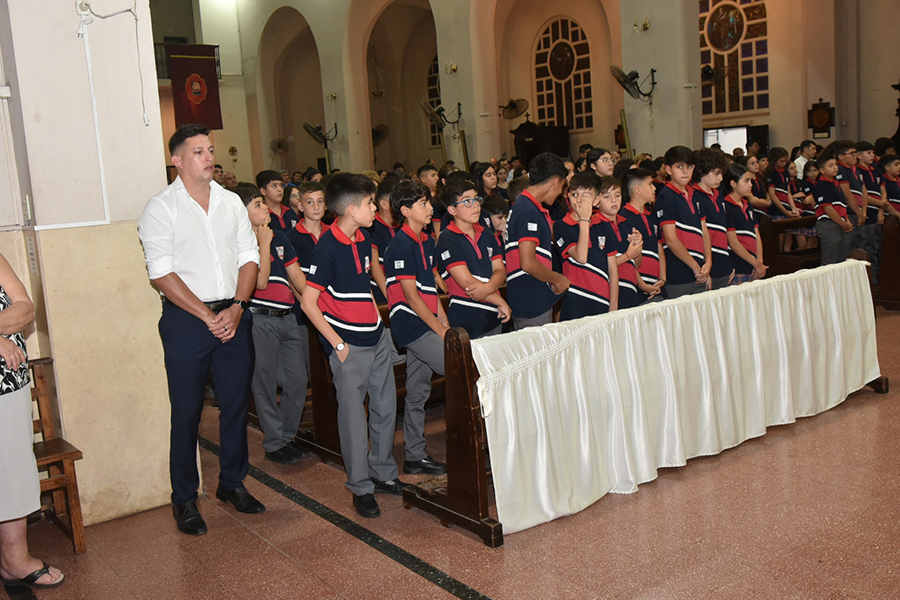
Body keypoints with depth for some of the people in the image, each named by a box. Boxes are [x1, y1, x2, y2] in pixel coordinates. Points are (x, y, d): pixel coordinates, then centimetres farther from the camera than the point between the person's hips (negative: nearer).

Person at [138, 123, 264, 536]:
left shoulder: (232, 202, 10)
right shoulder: (160, 209, -4)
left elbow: (249, 258, 7)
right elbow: (163, 274, -10)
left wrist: (236, 308, -8)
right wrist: (207, 316, -13)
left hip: (233, 315, 4)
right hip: (186, 320, -4)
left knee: (236, 403, 11)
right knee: (187, 412, 2)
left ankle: (232, 483, 28)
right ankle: (184, 498, 17)